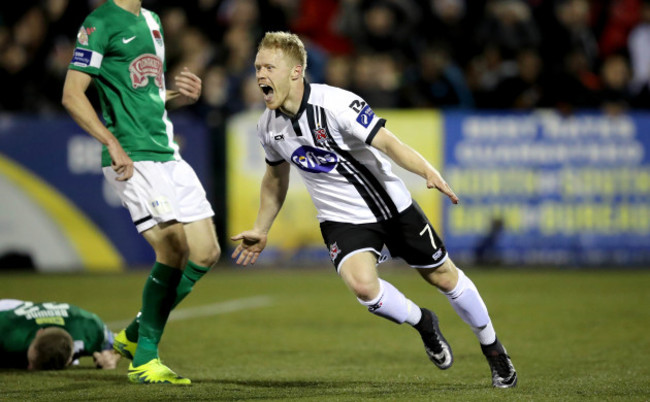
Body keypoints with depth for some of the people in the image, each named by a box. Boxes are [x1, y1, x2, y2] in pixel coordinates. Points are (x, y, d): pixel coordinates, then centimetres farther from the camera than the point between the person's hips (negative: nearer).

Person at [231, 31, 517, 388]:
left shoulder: (336, 104, -24)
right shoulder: (269, 126, -5)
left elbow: (387, 142, -27)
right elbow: (276, 176, 14)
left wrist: (430, 173, -41)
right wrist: (260, 230, 17)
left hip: (392, 206, -3)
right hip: (342, 221, 3)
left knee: (442, 276, 8)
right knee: (362, 284, -25)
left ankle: (492, 348, 33)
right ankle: (423, 324, 6)